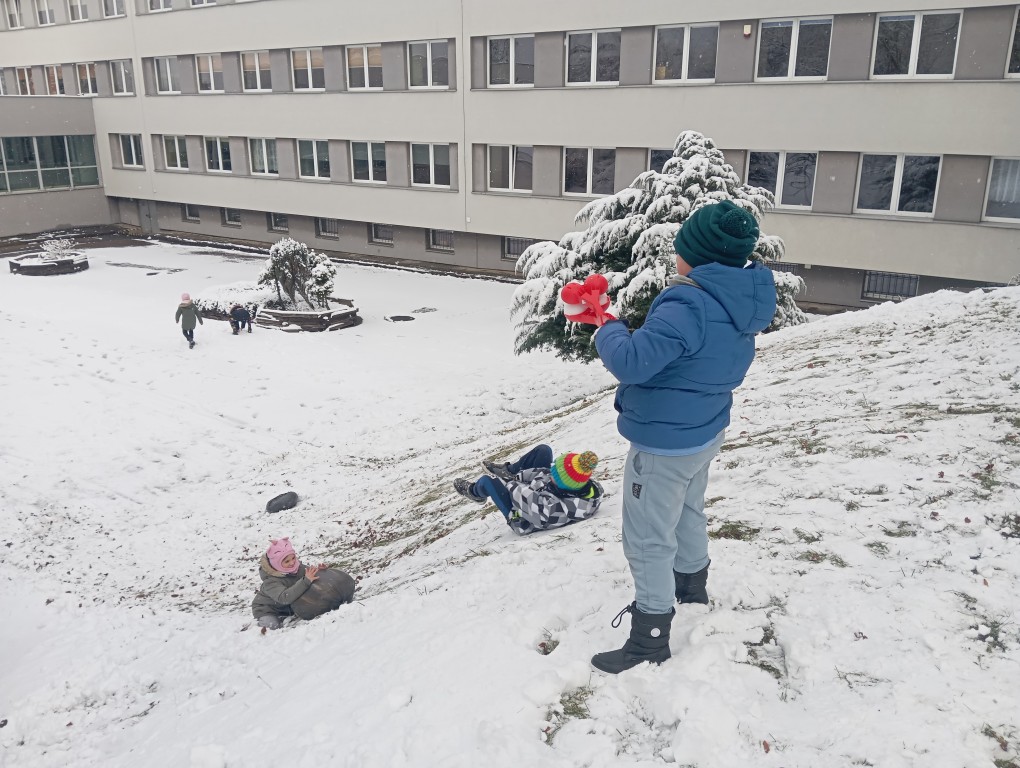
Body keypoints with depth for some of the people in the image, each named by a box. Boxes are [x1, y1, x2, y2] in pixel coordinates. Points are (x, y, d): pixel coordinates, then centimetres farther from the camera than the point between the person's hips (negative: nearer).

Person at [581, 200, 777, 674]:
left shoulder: (688, 305, -30)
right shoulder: (744, 304, 0)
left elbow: (631, 362, -34)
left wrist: (608, 327, -15)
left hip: (664, 444, -9)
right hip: (705, 433, 9)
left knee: (648, 539, 4)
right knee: (688, 513, 30)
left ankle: (650, 639, 15)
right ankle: (691, 586, 52)